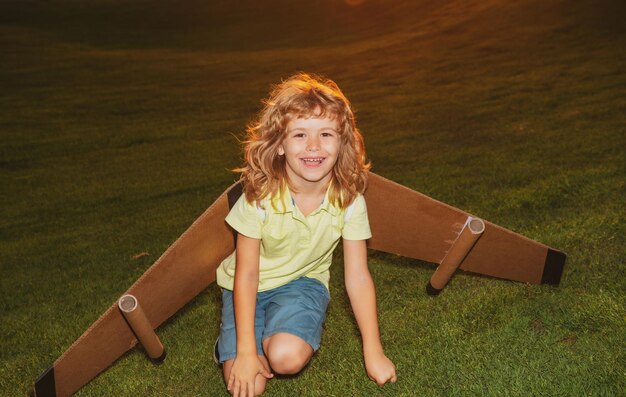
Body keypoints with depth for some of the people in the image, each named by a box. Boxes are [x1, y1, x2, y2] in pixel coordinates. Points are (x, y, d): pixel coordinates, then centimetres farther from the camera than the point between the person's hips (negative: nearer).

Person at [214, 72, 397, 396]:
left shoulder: (349, 200, -20)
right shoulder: (259, 196, -24)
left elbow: (357, 276, -13)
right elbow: (246, 275, -18)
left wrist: (373, 352, -11)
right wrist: (245, 352, -20)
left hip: (302, 282, 1)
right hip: (250, 286, 0)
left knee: (287, 357, -28)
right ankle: (233, 342, 16)